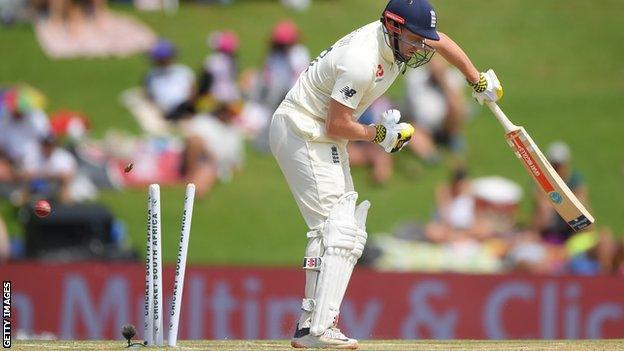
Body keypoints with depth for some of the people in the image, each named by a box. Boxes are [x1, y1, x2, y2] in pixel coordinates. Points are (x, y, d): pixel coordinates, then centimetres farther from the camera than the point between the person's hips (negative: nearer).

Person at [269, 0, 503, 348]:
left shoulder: (397, 36, -1)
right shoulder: (361, 60, -28)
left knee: (348, 233, 11)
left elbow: (441, 42, 20)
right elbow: (337, 124, -25)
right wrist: (381, 135, -10)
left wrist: (479, 82, 24)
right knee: (340, 230, -17)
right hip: (303, 133, -10)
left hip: (323, 137, 10)